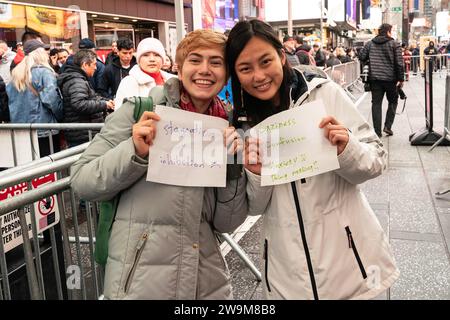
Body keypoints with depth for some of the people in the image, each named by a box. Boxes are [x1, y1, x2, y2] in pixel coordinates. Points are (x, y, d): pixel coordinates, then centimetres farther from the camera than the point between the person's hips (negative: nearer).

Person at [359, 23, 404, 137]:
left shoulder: (370, 44, 6)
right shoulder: (394, 44, -2)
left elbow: (361, 57, 2)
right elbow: (399, 63, -6)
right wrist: (401, 78, -2)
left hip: (375, 79, 2)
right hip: (390, 79, -2)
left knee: (376, 104, 4)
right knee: (393, 102, 16)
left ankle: (377, 132, 1)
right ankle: (388, 126, 7)